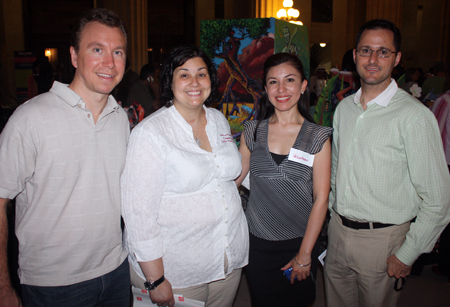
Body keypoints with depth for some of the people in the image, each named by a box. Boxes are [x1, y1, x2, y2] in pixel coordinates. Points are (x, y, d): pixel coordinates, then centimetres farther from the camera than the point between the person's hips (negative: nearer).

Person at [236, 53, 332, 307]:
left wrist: (305, 255, -8)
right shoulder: (252, 131, 0)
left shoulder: (318, 137, -7)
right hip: (257, 241, 2)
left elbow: (321, 199, -8)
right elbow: (234, 177, 5)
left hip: (299, 243, -1)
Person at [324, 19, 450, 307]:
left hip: (383, 240, -5)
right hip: (338, 231, 6)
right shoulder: (344, 107, 4)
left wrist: (406, 255, -11)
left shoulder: (415, 116, -16)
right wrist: (334, 212, 14)